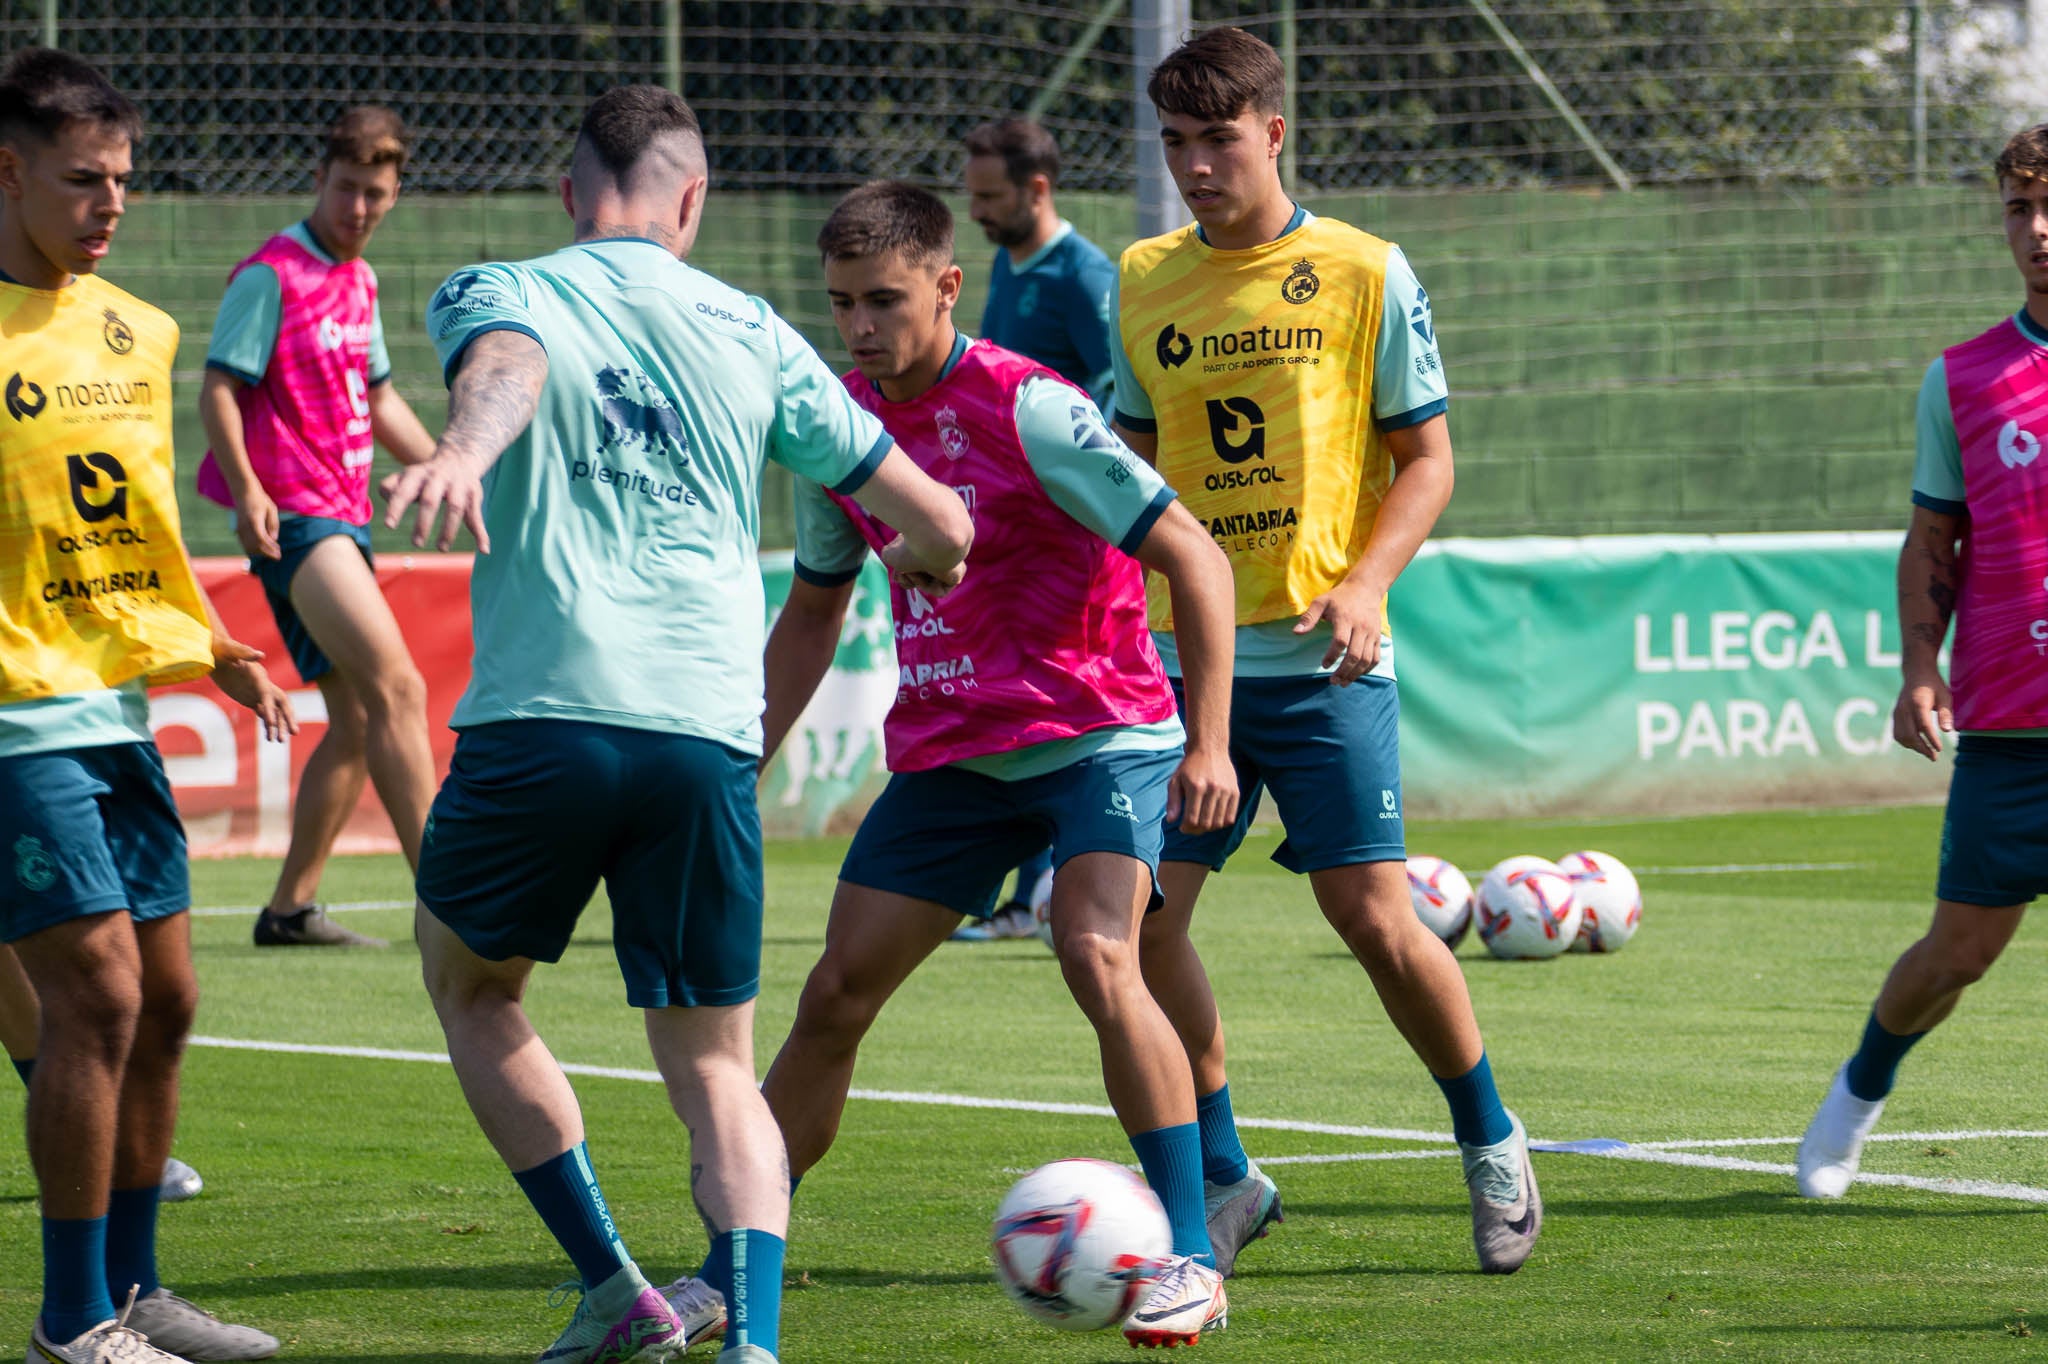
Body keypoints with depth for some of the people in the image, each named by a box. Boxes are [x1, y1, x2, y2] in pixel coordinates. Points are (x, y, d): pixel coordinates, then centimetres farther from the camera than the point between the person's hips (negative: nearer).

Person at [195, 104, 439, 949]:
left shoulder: (358, 282, 17)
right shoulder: (271, 275, -8)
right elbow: (219, 387, -12)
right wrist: (245, 487, -24)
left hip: (341, 517, 9)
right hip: (291, 518, -9)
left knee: (357, 722, 10)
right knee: (397, 688, -20)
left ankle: (290, 909, 17)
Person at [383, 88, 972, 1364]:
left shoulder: (495, 294, 9)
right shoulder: (747, 331, 16)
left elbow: (503, 369, -19)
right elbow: (938, 524, 19)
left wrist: (463, 447, -41)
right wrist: (917, 554, 43)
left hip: (539, 721, -2)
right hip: (708, 735, 2)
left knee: (469, 985, 24)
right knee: (716, 1070, 11)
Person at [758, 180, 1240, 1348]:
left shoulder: (1027, 410, -18)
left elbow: (1194, 559, -17)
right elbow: (813, 615, 19)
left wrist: (1209, 746, -23)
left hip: (1097, 736, -6)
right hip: (947, 754, 6)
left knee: (1097, 955, -27)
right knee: (834, 997, 2)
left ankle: (1192, 1262, -20)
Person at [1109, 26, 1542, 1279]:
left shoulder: (1365, 273, -2)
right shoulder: (1144, 282, 9)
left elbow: (1426, 459, 0)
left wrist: (1365, 585, -15)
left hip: (1321, 660, -4)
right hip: (1184, 657, 4)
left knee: (1374, 915, -8)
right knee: (1141, 913, -5)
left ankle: (1491, 1141, 15)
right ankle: (1224, 1178, 11)